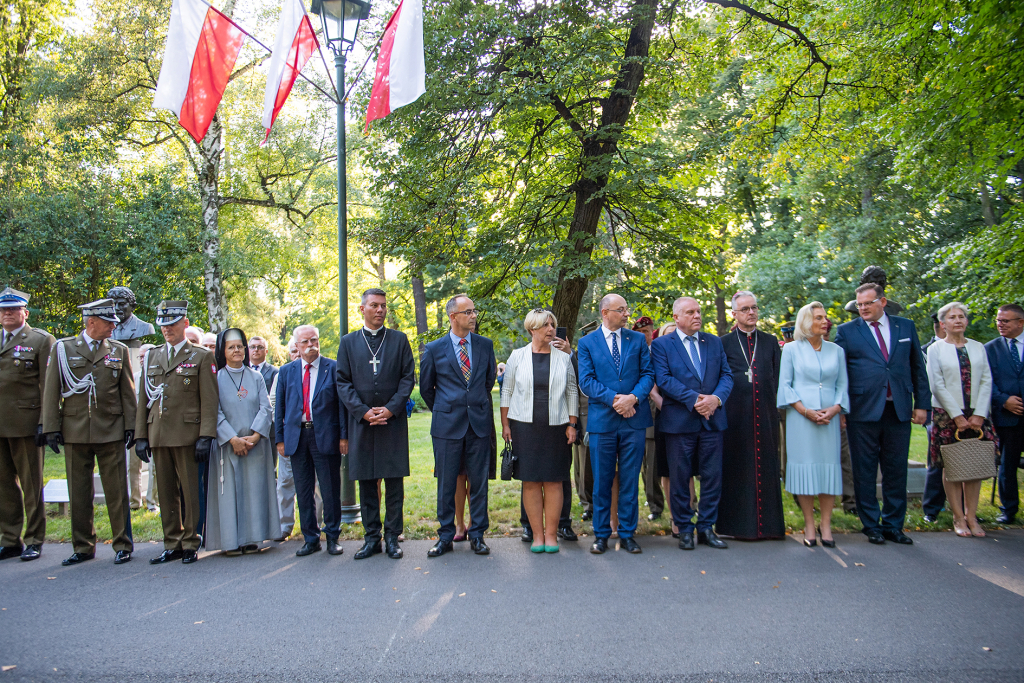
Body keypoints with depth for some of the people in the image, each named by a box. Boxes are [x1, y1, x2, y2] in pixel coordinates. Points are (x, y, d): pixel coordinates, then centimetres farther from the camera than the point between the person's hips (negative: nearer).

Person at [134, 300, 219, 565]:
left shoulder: (202, 357, 2)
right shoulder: (152, 357, 16)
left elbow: (209, 402, -4)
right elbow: (143, 399, 16)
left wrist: (206, 436, -12)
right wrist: (140, 435, 8)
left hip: (187, 435, -5)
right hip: (158, 436, 5)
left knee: (190, 492, 0)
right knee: (166, 493, 10)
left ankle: (190, 544, 10)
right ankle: (172, 545, 18)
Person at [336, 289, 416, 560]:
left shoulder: (399, 339, 7)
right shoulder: (348, 342, 9)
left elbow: (408, 377, 2)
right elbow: (343, 382, 4)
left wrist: (390, 409, -10)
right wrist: (364, 411, -9)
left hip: (394, 420, -1)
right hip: (362, 422, 1)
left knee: (394, 480, 1)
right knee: (366, 481, 6)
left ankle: (392, 537, 10)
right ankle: (371, 538, 16)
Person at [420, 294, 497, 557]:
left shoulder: (485, 345, 6)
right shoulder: (434, 349, -1)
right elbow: (426, 387, 10)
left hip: (479, 423, 2)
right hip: (447, 425, -2)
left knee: (479, 482, 6)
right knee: (446, 483, 5)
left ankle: (477, 535, 18)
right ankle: (446, 537, 17)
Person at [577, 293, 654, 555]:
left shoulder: (638, 340, 9)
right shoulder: (586, 343, 3)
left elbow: (648, 374, 3)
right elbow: (586, 380, -5)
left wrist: (633, 398, -15)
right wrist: (614, 399, -16)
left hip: (634, 418, 2)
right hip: (602, 420, -1)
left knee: (630, 480, 7)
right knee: (602, 481, 6)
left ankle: (627, 534, 18)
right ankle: (601, 535, 17)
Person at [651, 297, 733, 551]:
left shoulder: (714, 342, 13)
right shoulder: (661, 345, 0)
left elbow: (726, 375, 7)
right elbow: (664, 379, -11)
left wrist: (716, 398, -12)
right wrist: (694, 399, -19)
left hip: (712, 420, 4)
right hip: (679, 422, -3)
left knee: (712, 476, 6)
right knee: (680, 478, 5)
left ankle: (706, 527, 19)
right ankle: (685, 529, 17)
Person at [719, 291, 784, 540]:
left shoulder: (771, 342, 12)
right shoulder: (723, 343, 4)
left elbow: (778, 377, 10)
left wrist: (773, 403, 1)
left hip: (765, 414, 3)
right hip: (735, 415, -2)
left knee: (765, 468, 5)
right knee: (736, 468, 1)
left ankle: (766, 523, 13)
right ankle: (737, 524, 9)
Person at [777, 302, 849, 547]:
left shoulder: (836, 351, 12)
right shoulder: (791, 349, 5)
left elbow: (843, 385, 10)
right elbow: (784, 384, 1)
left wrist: (834, 409, -8)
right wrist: (805, 410, -11)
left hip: (830, 417, 2)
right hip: (800, 417, -2)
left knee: (829, 465, 0)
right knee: (804, 466, -3)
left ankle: (826, 525, 7)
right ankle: (809, 525, 6)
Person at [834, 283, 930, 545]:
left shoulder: (906, 327, 11)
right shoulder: (846, 331, 3)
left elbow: (918, 367, 12)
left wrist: (922, 403, 6)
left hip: (899, 411, 2)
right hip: (863, 412, -2)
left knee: (896, 471, 8)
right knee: (865, 472, 4)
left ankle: (893, 525, 20)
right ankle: (871, 525, 15)